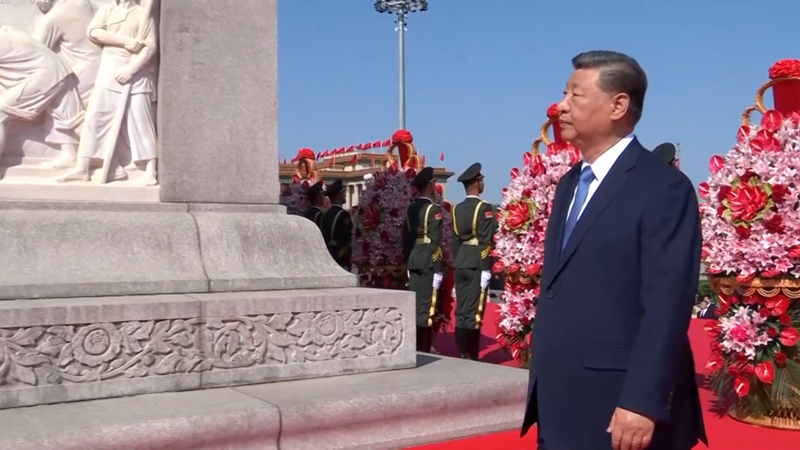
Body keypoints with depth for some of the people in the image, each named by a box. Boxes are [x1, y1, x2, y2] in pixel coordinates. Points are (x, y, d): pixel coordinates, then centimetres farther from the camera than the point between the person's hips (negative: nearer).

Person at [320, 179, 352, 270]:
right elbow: (345, 240, -19)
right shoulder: (342, 214, -15)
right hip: (341, 261, -8)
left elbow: (325, 237, 12)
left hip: (328, 259, 8)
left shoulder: (326, 214, 9)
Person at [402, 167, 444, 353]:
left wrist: (407, 262, 17)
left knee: (415, 304, 12)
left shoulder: (410, 209, 9)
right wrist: (438, 268, -13)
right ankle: (423, 349, -1)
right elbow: (435, 242, -16)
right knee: (427, 306, -4)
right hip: (428, 262, -7)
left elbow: (406, 237, 12)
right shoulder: (434, 209, -12)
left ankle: (414, 347, 18)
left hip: (413, 261, 7)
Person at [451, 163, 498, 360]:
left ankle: (462, 354, 14)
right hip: (477, 265, -6)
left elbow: (454, 240, 11)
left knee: (461, 311, 8)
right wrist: (486, 268, -13)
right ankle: (471, 356, -1)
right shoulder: (484, 208, -9)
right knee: (474, 312, -4)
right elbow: (486, 241, -14)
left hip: (460, 264, 6)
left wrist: (456, 263, 17)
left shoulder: (457, 209, 9)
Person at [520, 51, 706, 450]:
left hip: (618, 407, -7)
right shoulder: (569, 184, 14)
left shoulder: (664, 188, -11)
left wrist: (642, 403, -21)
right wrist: (542, 384, 13)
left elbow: (667, 305, -18)